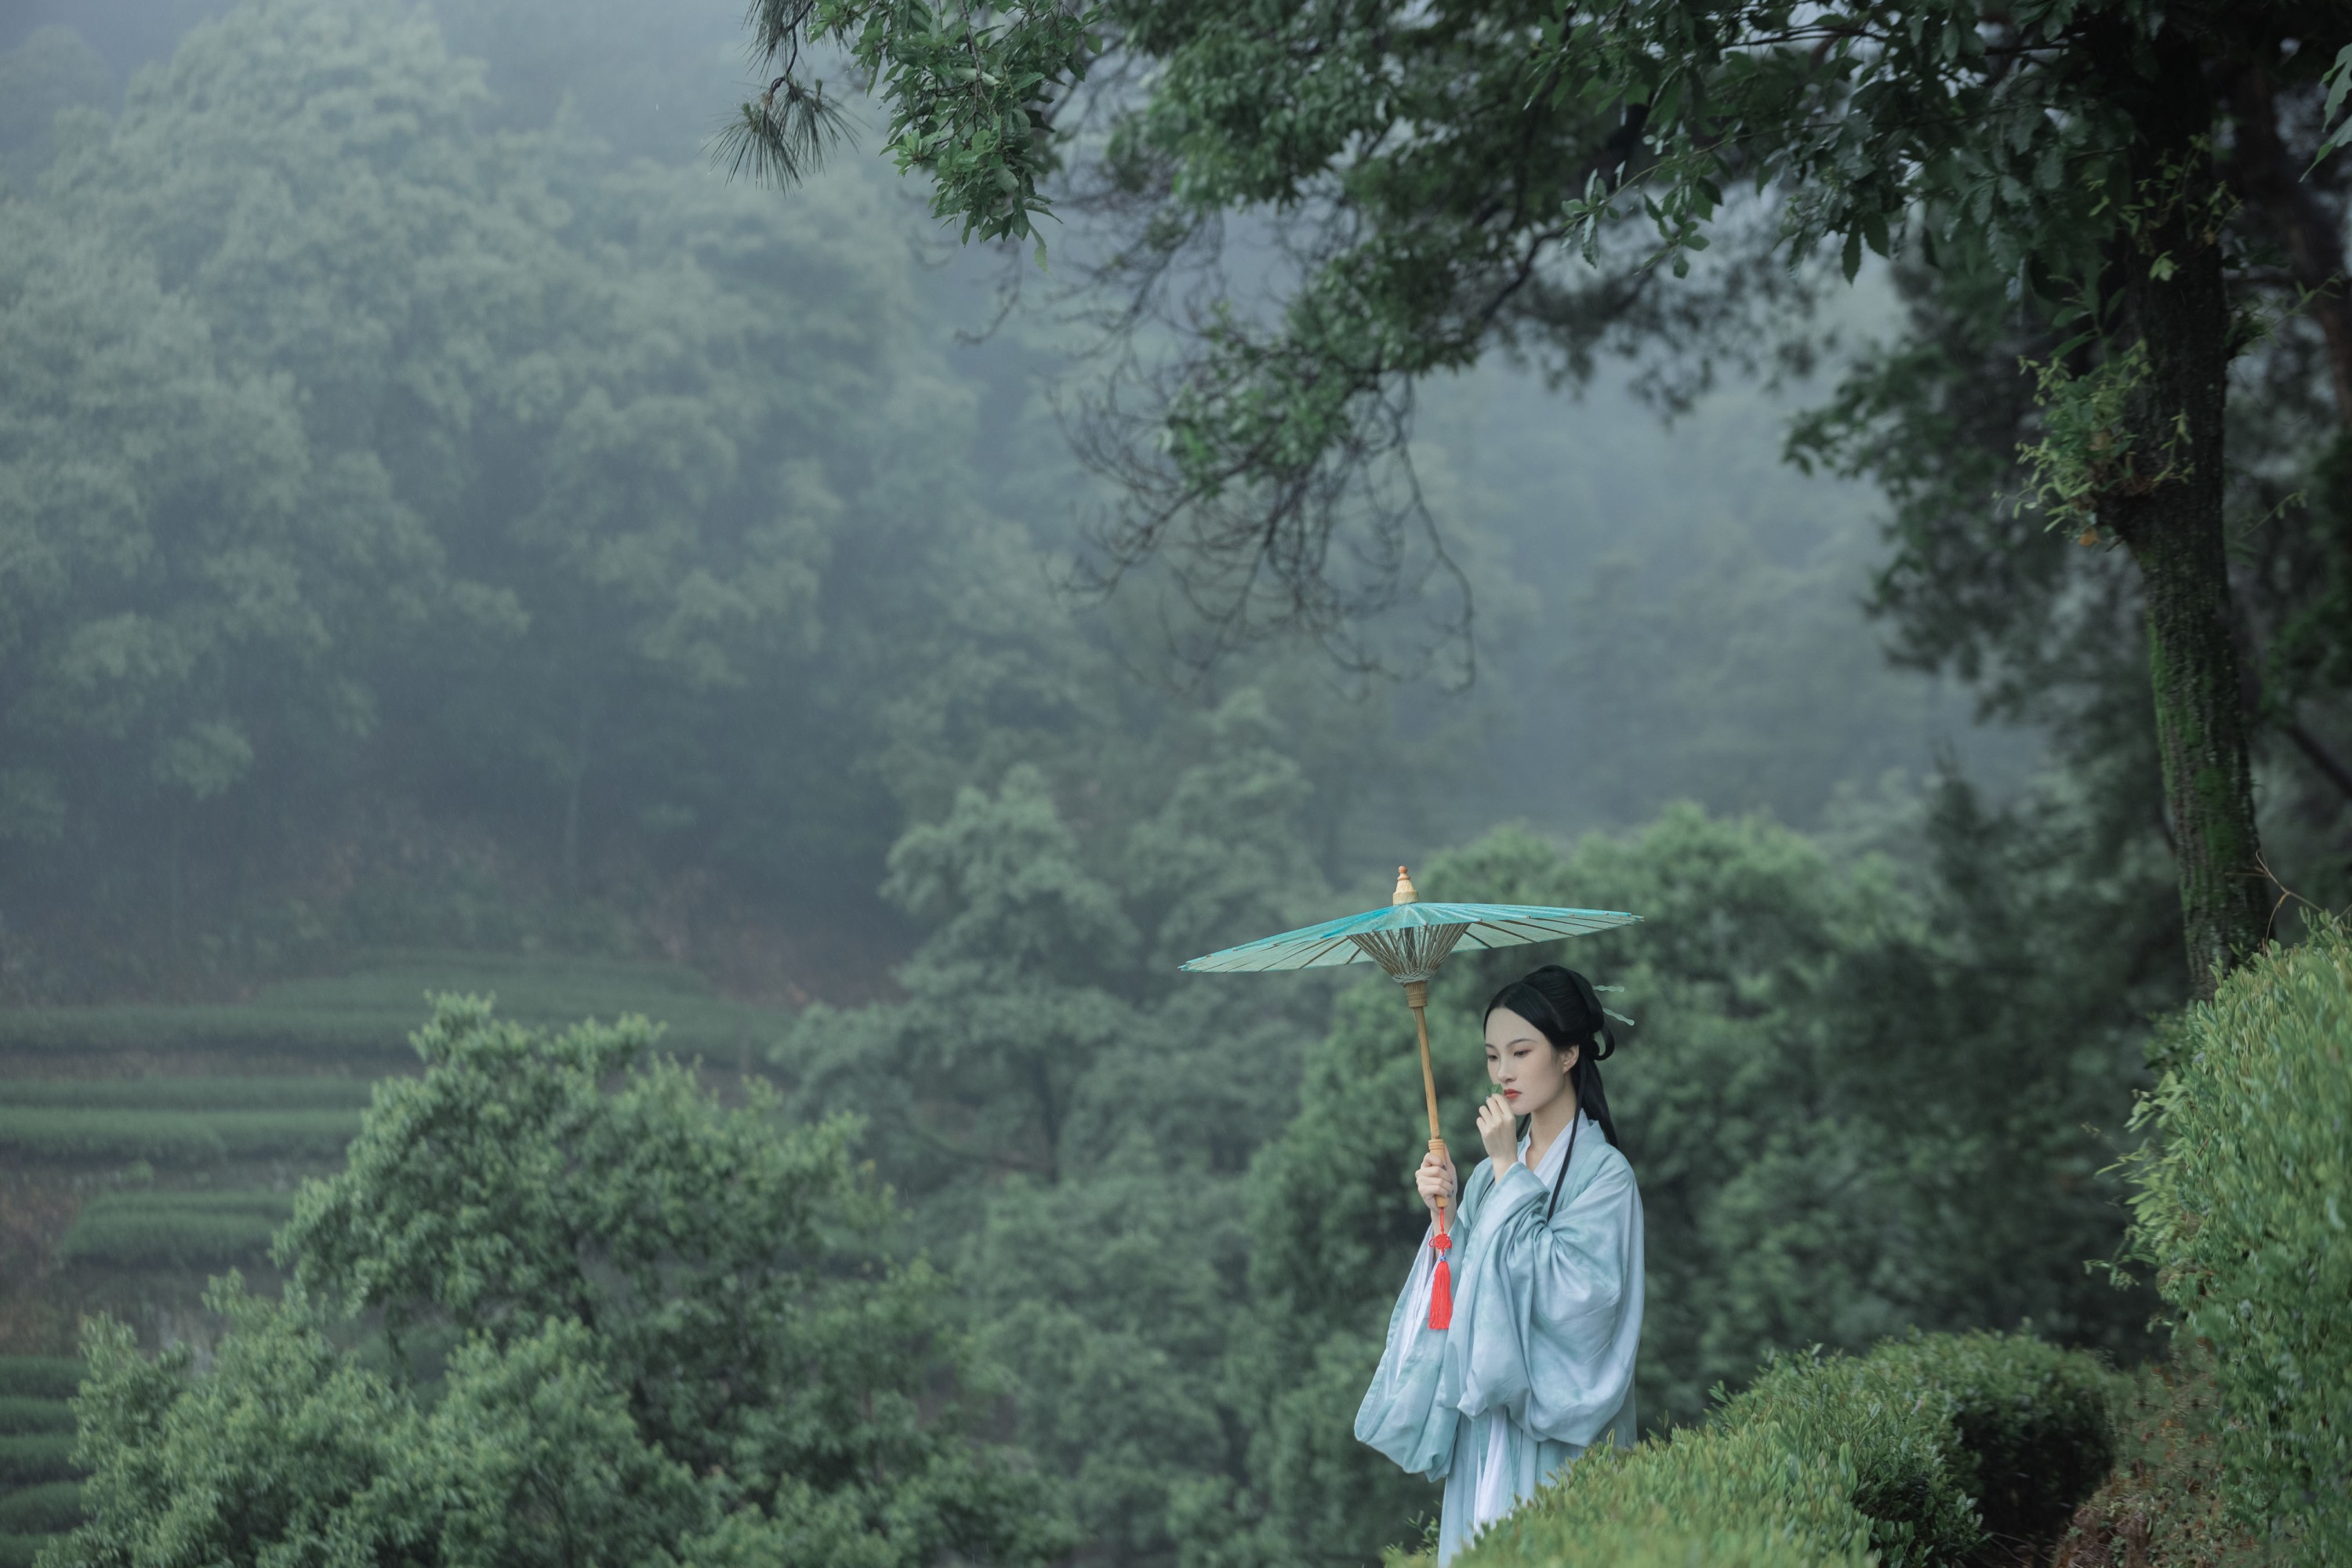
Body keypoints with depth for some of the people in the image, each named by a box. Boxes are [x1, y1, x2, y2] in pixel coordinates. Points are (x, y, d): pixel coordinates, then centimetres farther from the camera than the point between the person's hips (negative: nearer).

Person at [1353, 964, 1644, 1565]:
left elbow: (1570, 1289, -19)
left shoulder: (1603, 1172, -7)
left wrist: (1510, 1174, -14)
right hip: (1481, 1427, 6)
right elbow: (1460, 1300, 10)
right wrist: (1444, 1216, -6)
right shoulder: (1492, 1173, 11)